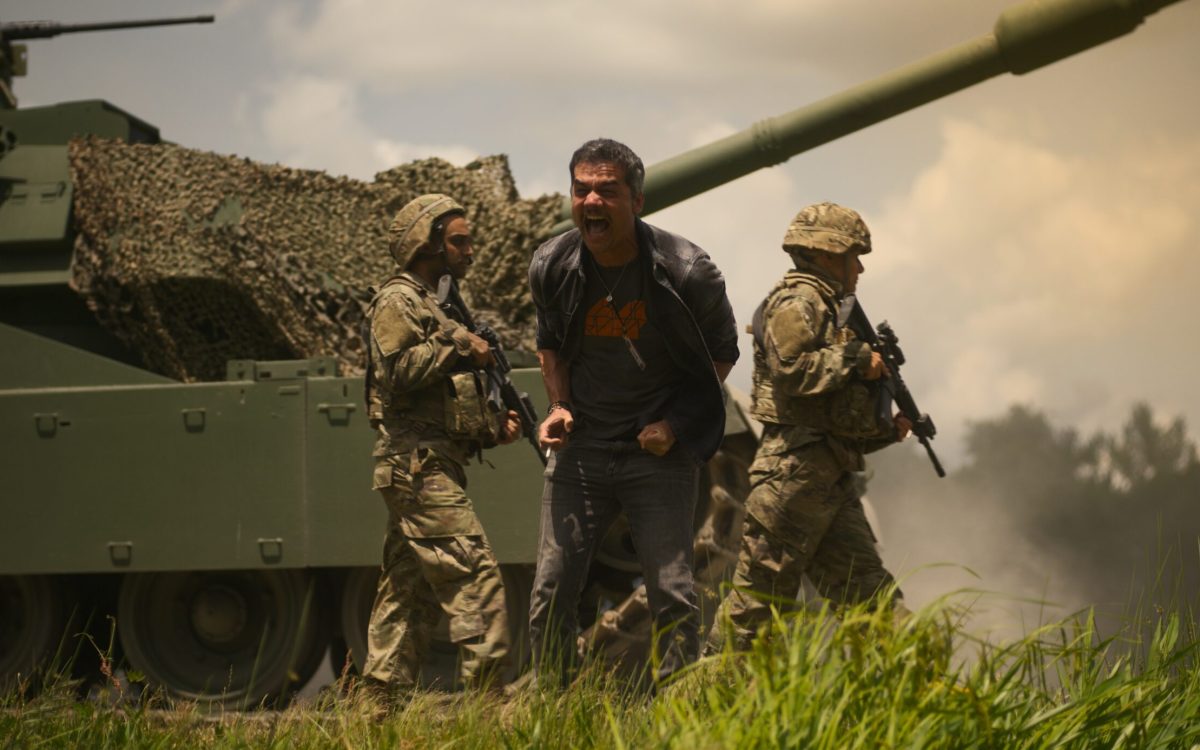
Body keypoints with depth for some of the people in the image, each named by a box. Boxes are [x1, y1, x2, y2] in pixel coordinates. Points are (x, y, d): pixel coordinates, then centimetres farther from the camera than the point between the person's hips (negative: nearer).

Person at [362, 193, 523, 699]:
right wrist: (458, 349, -15)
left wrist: (494, 424, 12)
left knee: (410, 593, 9)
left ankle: (384, 699, 10)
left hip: (430, 468, 10)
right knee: (474, 574, -15)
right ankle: (486, 690, -19)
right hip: (420, 466, -10)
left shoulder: (434, 305, 26)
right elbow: (398, 373, -20)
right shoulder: (397, 302, -4)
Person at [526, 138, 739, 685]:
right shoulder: (551, 268, -4)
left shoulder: (686, 272, -14)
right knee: (551, 591, 1)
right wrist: (559, 408, 0)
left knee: (672, 594, -5)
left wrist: (675, 424, -9)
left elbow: (722, 353, 2)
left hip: (659, 453, -3)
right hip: (580, 450, 3)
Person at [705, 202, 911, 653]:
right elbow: (791, 370, -24)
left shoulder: (828, 309, 24)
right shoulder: (797, 302, -5)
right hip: (794, 469, -10)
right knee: (760, 594, -7)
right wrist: (856, 358, -12)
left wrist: (887, 430, 12)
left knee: (871, 596, 6)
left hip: (831, 480, 10)